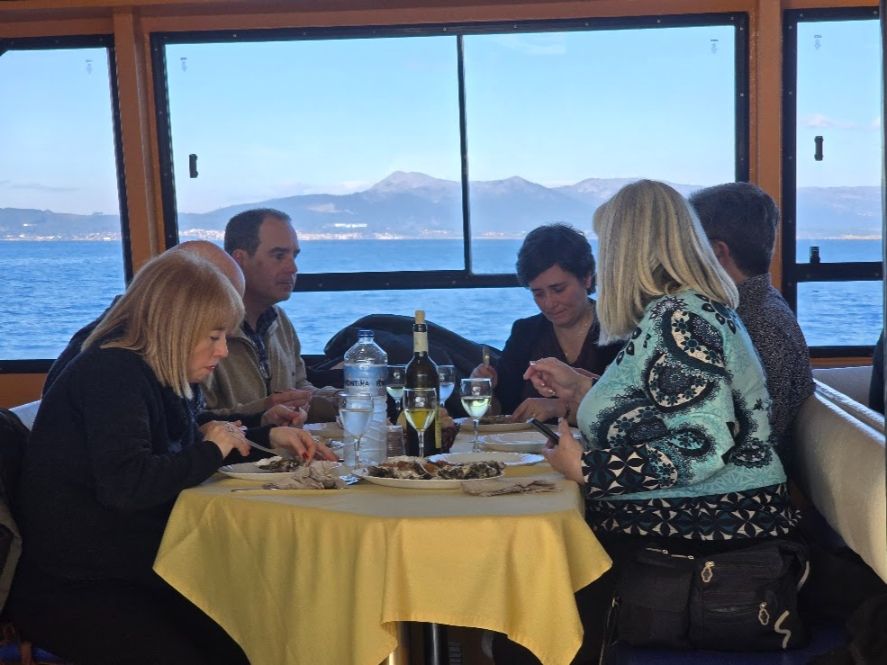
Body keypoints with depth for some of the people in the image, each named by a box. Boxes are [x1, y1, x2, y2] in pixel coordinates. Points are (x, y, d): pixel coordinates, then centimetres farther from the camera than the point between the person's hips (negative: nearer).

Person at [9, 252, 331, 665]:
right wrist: (212, 450, -17)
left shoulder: (156, 375, 9)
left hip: (133, 569, 9)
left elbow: (184, 446, 26)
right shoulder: (112, 372, -19)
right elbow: (127, 484, -33)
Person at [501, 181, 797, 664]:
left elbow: (701, 447, -26)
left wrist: (585, 469, -18)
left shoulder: (680, 317, -17)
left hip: (706, 530, -9)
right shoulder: (672, 313, 14)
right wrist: (580, 390, 23)